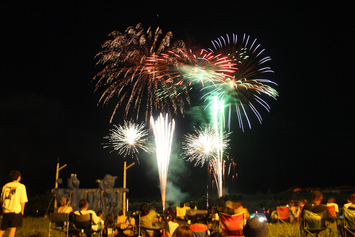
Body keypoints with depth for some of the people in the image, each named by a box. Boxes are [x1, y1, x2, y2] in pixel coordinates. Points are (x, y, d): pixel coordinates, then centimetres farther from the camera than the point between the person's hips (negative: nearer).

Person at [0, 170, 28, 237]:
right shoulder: (21, 186, -4)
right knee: (12, 229, -3)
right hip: (16, 211, -4)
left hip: (5, 211, 4)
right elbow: (22, 201, -6)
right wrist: (22, 211, 4)